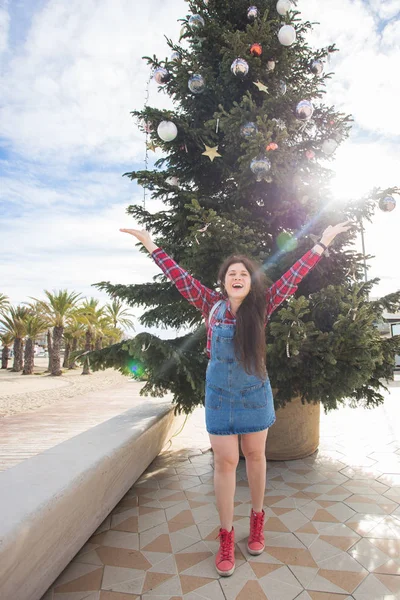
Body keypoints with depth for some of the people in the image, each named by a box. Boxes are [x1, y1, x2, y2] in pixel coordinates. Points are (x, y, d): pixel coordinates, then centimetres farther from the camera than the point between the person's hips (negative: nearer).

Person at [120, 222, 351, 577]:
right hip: (220, 395, 0)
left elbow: (294, 276, -3)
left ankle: (257, 520, 36)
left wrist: (323, 243, -1)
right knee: (225, 462, 5)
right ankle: (227, 535, 20)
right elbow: (181, 278, -3)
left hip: (255, 393, 1)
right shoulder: (213, 305, -4)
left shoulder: (261, 306, -5)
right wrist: (150, 245, -1)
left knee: (255, 456, 15)